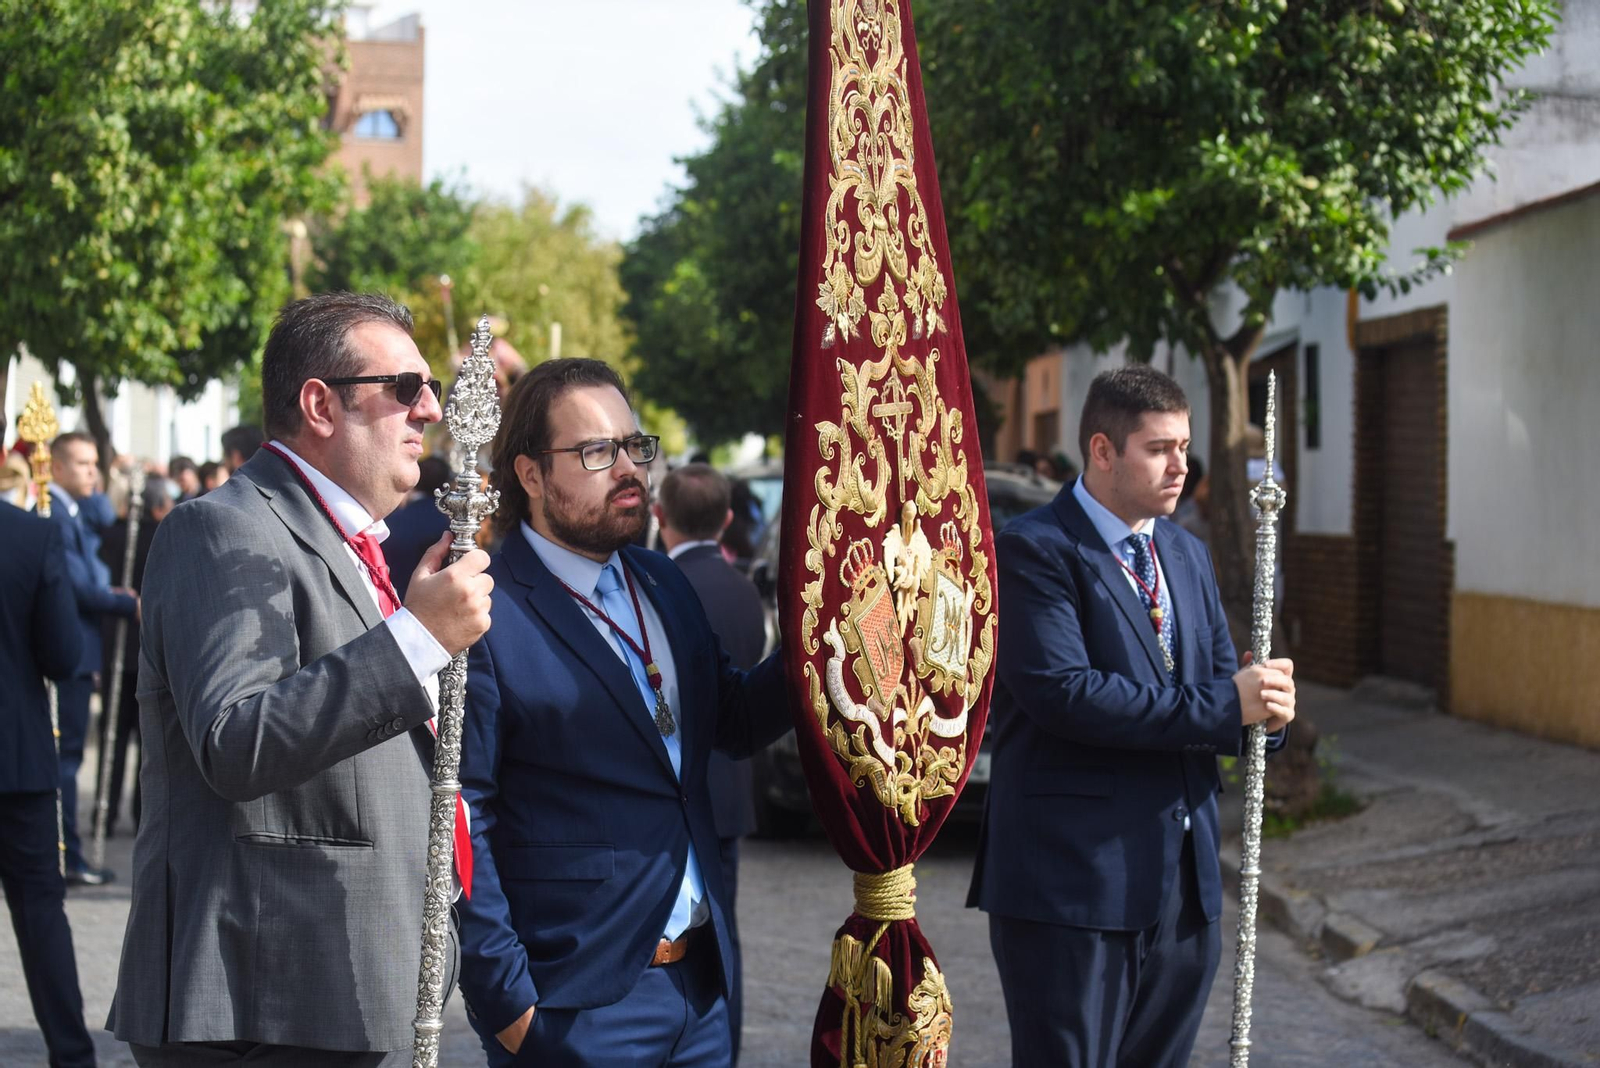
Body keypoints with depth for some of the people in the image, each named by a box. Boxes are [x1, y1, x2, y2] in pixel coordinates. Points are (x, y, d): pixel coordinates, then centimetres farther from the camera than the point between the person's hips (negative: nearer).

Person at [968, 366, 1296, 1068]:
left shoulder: (1188, 557, 17)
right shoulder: (1033, 552, -9)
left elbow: (1217, 682, 17)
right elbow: (1061, 693, -22)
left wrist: (1262, 707, -8)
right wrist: (1224, 705, -19)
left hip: (1184, 881, 8)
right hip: (1073, 881, -7)